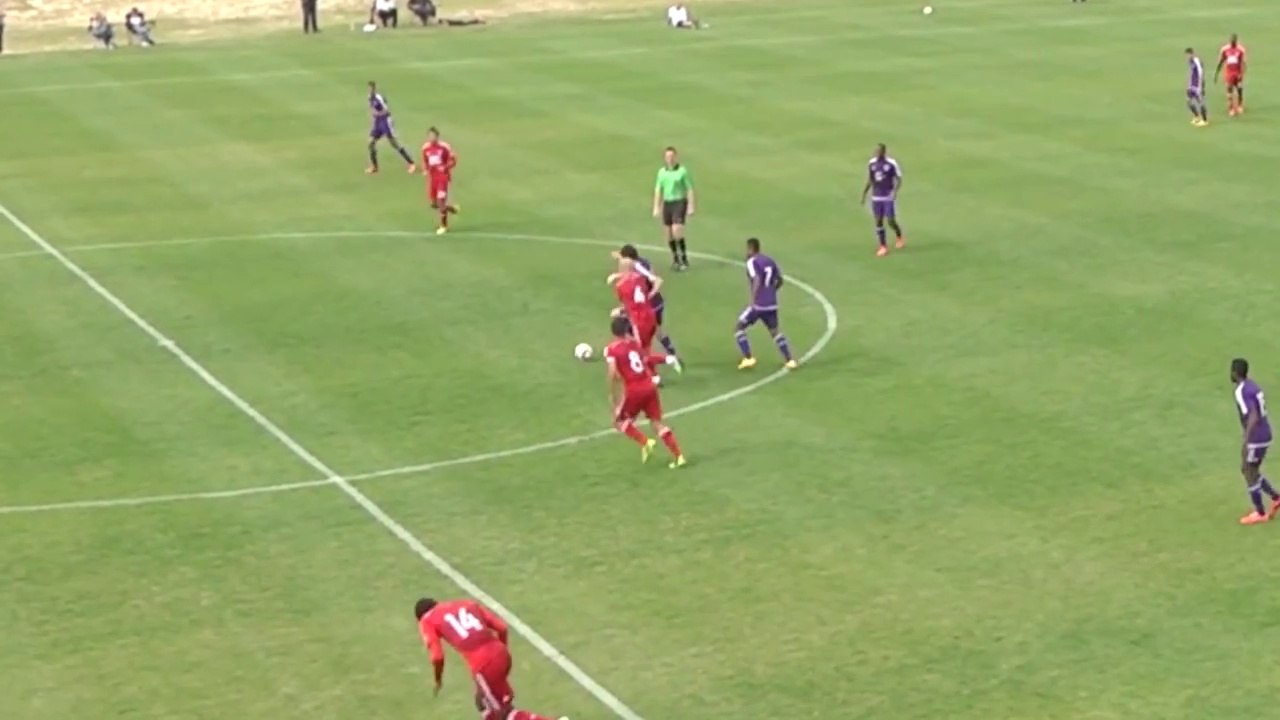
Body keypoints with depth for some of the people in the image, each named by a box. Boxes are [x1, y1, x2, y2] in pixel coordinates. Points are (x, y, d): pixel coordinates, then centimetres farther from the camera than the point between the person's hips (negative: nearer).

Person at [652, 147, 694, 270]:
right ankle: (675, 259, 22)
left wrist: (691, 206, -10)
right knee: (668, 233, 6)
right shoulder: (662, 172, 8)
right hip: (667, 203, 5)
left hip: (680, 202, -5)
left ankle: (684, 258, -2)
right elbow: (658, 190, 13)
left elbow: (689, 189, -5)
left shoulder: (682, 171, -6)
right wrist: (656, 207, 8)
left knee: (677, 231, -17)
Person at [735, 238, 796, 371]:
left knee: (740, 327, 8)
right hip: (772, 304, 7)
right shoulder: (769, 260, 13)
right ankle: (789, 361, 8)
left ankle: (748, 359, 0)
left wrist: (752, 299, -24)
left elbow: (757, 280, -23)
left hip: (758, 304, -7)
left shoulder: (752, 262, -9)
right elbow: (779, 280, 17)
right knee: (774, 330, 17)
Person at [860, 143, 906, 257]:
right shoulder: (871, 163, 4)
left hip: (889, 197, -4)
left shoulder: (891, 164, -10)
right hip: (876, 197, 4)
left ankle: (900, 238, 28)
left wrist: (895, 191, -20)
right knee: (878, 221, 2)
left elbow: (899, 179, -5)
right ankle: (883, 247, 11)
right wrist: (864, 194, 10)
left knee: (891, 221, -2)